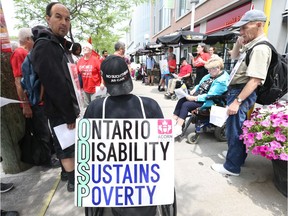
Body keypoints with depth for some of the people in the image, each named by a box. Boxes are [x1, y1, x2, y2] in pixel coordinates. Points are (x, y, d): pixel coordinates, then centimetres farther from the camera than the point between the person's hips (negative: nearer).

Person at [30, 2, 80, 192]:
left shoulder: (62, 46, 13)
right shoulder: (44, 47, -18)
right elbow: (55, 85, -25)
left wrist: (74, 109, 15)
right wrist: (70, 115, -20)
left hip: (68, 108, 9)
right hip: (60, 111, -9)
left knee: (68, 144, 22)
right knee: (66, 147, 4)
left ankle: (69, 172, 41)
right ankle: (74, 181, 22)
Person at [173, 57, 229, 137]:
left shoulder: (222, 81, -20)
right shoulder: (211, 75, 9)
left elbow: (210, 96, -26)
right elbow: (200, 85, 19)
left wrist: (194, 98, -25)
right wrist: (194, 90, -1)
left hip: (206, 102, -10)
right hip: (198, 96, 10)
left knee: (186, 105, -23)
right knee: (181, 100, -4)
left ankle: (178, 128, -20)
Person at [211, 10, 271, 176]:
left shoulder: (260, 48, -18)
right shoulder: (251, 44, 13)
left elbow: (255, 80, -25)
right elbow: (234, 55, 30)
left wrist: (237, 101, -26)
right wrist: (239, 41, 11)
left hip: (242, 93, -10)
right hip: (237, 90, 10)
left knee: (234, 131, -1)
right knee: (238, 129, 19)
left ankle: (232, 167, 13)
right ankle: (239, 158, 36)